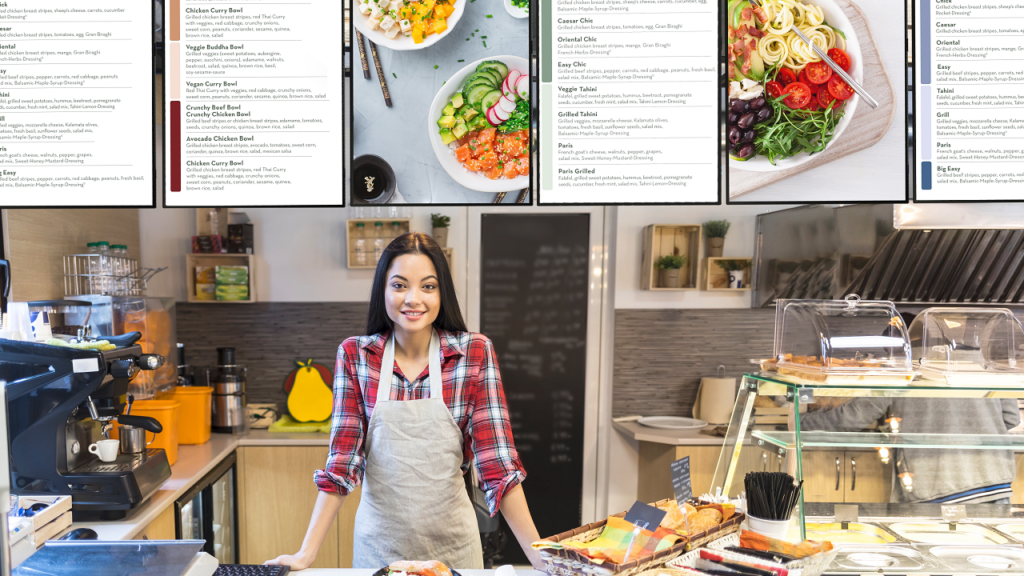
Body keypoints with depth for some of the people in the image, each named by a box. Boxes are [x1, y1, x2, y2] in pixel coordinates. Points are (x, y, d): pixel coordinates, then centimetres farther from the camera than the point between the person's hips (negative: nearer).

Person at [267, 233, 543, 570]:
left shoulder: (475, 353, -10)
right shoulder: (354, 355, -6)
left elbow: (498, 464, -11)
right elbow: (342, 463, -7)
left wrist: (540, 555, -17)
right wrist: (306, 554, -12)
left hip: (451, 542, 0)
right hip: (378, 542, 1)